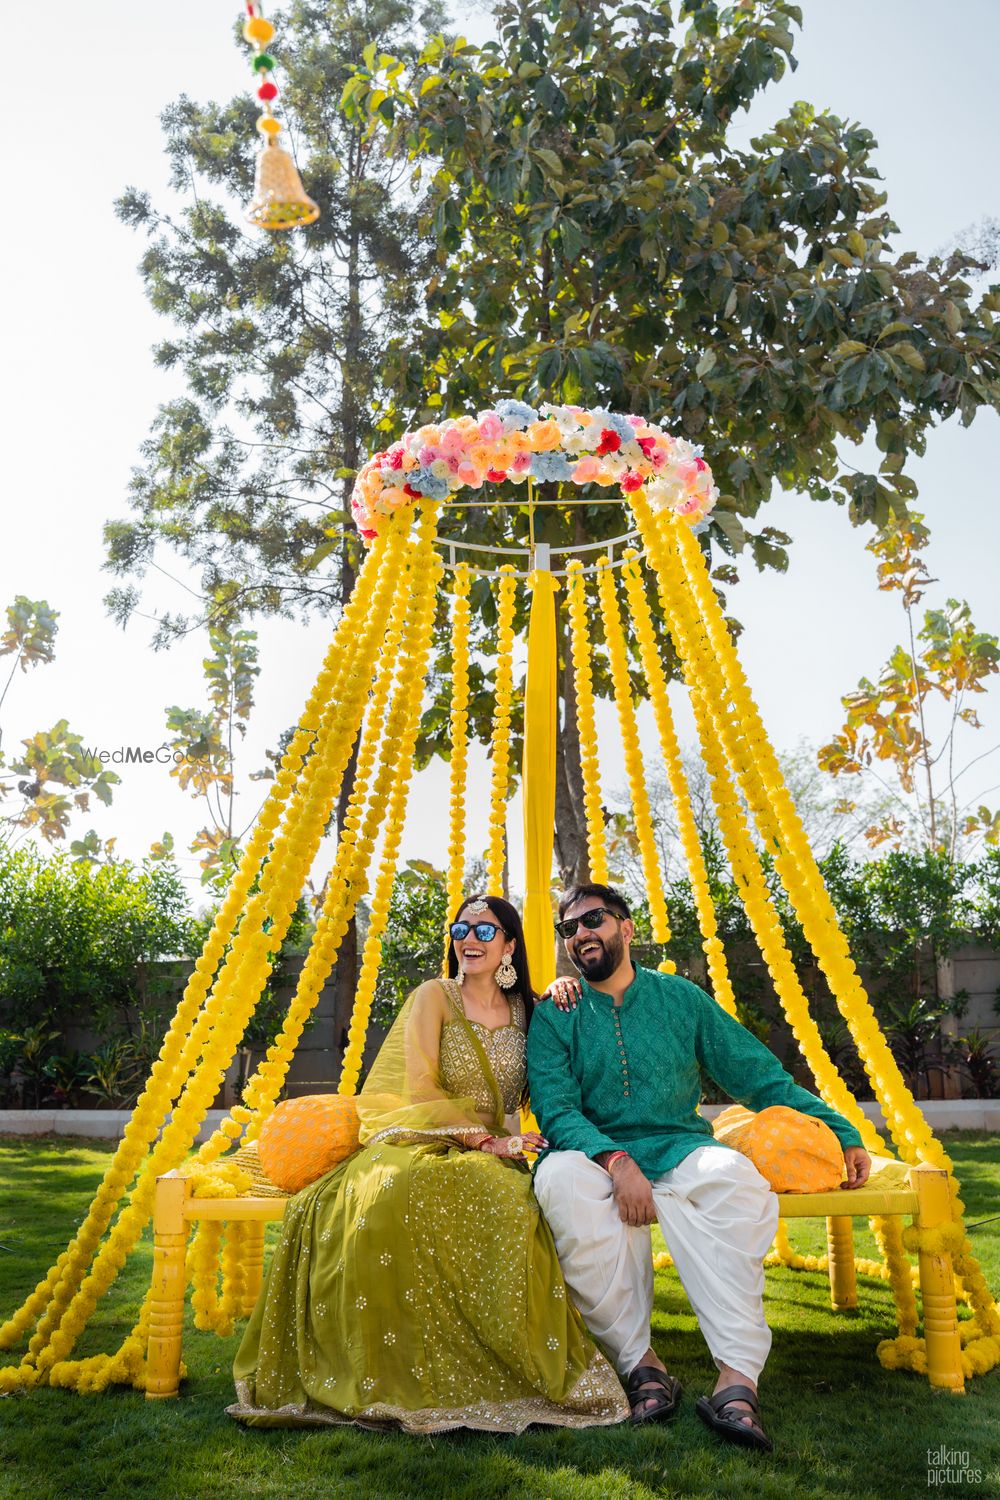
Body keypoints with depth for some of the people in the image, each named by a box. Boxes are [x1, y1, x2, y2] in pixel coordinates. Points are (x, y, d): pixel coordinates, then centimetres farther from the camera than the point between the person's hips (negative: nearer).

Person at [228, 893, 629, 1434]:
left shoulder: (523, 1010, 13)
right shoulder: (434, 996, 2)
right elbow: (420, 1089, -5)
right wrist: (483, 1138, -15)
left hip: (491, 1158, 2)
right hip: (422, 1142, -2)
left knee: (506, 1207, -34)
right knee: (388, 1201, -37)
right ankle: (387, 1376, -23)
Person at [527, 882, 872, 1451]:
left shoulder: (679, 997, 9)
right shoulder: (555, 1016, 6)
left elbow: (760, 1074, 10)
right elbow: (556, 1109, -6)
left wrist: (841, 1131, 2)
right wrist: (616, 1161, -24)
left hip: (679, 1149, 1)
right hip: (594, 1155, 0)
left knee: (736, 1178, -32)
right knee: (560, 1181, -35)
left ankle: (738, 1377, -35)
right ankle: (640, 1362, -26)